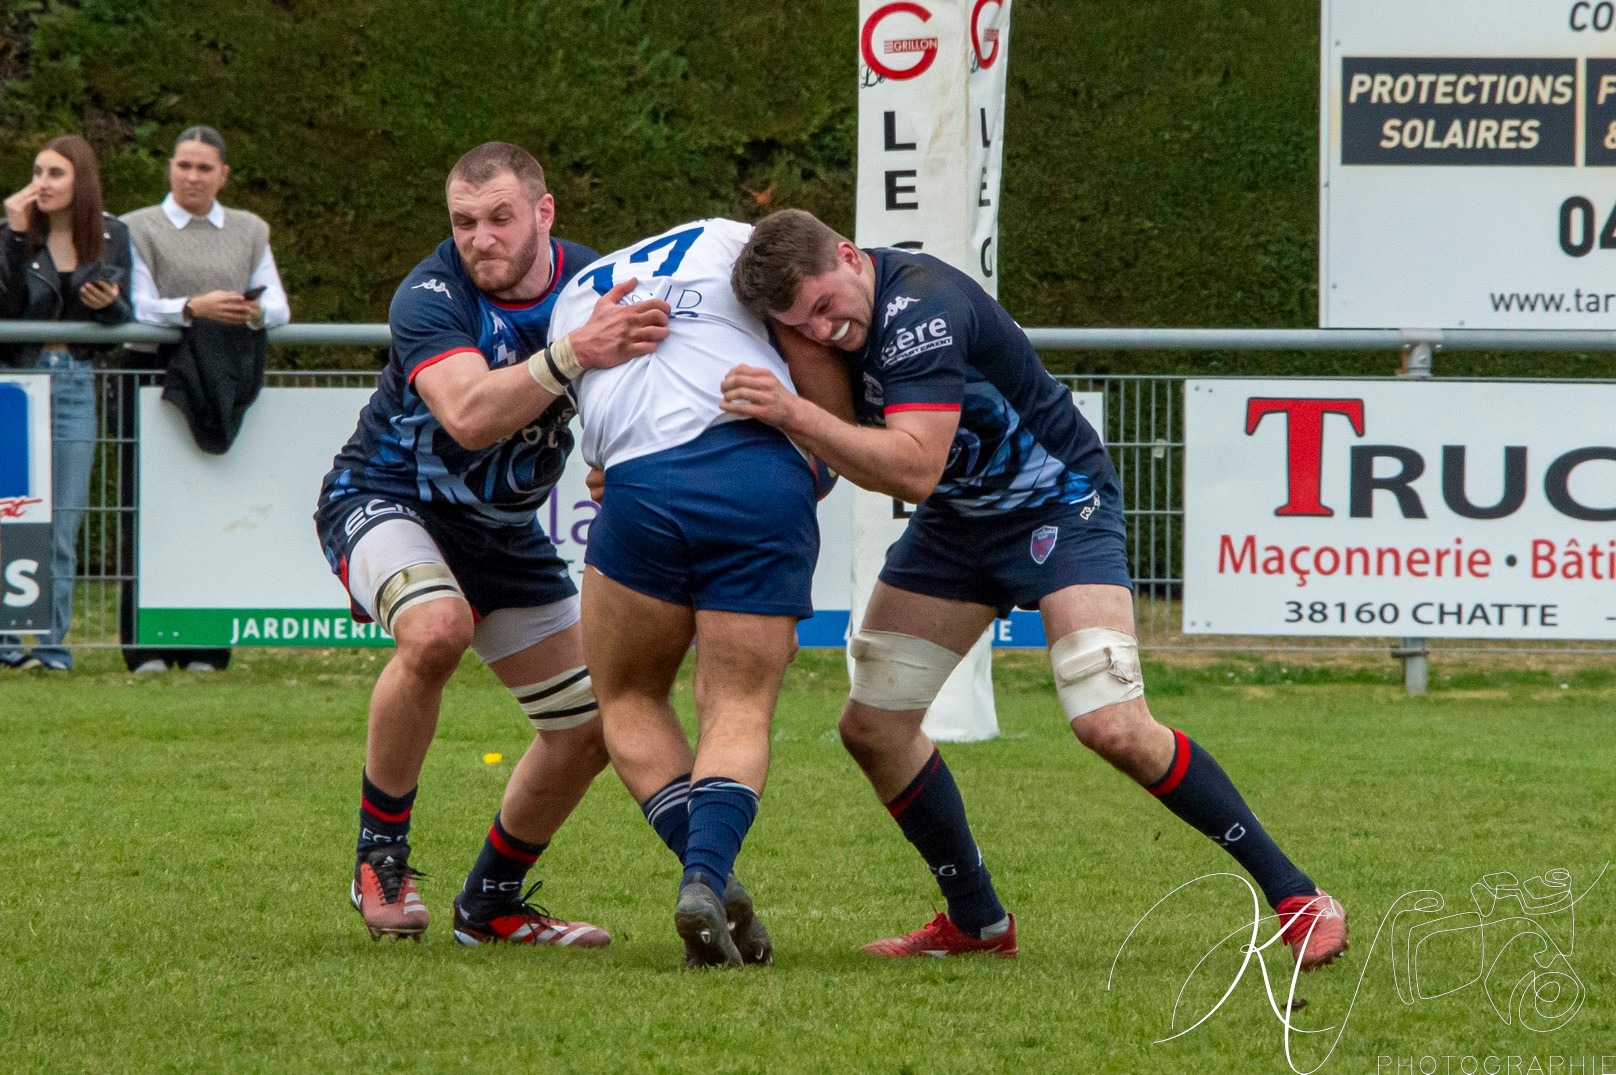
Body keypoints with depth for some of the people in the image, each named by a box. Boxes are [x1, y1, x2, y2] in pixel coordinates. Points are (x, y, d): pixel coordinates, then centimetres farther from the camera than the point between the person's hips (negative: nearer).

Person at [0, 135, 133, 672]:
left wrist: (109, 304, -12)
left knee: (62, 521, 3)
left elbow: (125, 318, 11)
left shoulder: (111, 237, 6)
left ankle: (50, 642, 8)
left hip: (75, 384, 2)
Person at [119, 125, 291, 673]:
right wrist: (193, 308, -24)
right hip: (156, 376, -2)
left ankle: (204, 647, 3)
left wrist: (256, 311, -17)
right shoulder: (140, 228, 8)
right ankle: (146, 646, -4)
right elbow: (140, 306, -5)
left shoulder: (250, 231, 17)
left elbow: (279, 307, 7)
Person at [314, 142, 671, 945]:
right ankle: (378, 858, -19)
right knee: (436, 627, -37)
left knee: (590, 726, 3)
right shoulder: (430, 296, -27)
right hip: (384, 496, -6)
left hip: (502, 527, 6)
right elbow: (470, 417, -43)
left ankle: (491, 902, 24)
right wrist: (571, 354, -56)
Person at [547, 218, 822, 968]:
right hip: (768, 477, -1)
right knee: (739, 712, 5)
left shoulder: (574, 295, 31)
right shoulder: (730, 241, 22)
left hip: (641, 485, 1)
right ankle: (708, 876, -20)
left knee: (628, 696, 19)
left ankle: (708, 876, 0)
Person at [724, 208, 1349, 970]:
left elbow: (914, 469, -39)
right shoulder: (821, 307, -4)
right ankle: (977, 923, 18)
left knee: (1111, 725, -22)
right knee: (872, 726, 2)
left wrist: (797, 415, -45)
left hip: (1058, 506, -8)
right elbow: (864, 463, 2)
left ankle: (1293, 892, -9)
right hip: (955, 521, 8)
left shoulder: (920, 307, -30)